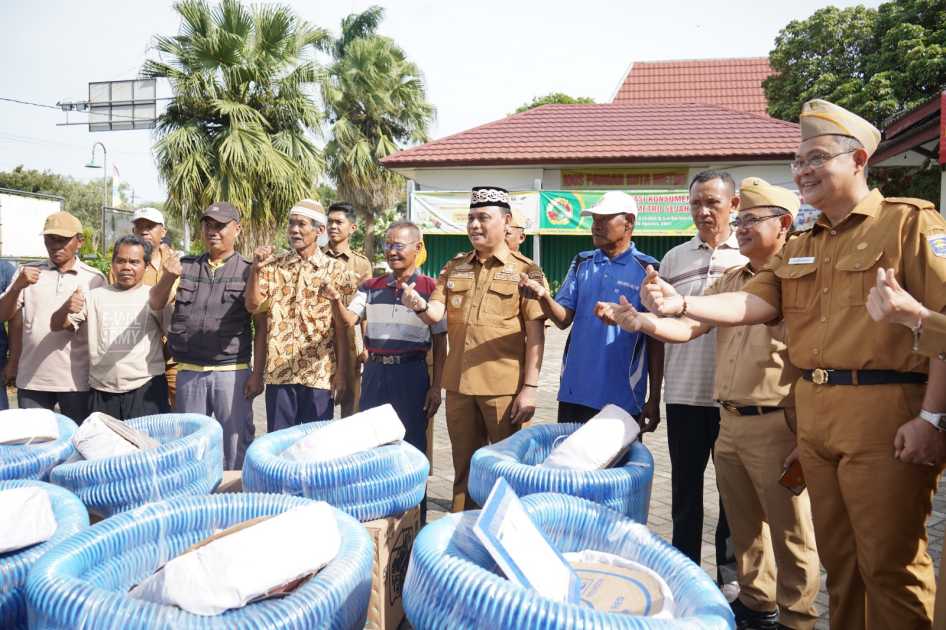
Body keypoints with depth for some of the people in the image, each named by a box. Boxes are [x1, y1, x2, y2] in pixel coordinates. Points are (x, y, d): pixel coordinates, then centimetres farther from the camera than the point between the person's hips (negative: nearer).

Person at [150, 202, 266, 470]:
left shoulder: (248, 272, 0)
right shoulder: (185, 267, 10)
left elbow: (261, 326, -2)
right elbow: (155, 304, 1)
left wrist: (257, 374, -8)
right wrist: (169, 277, -20)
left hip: (231, 372, -3)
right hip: (188, 372, 3)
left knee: (235, 446, 2)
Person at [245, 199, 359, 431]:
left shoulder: (335, 270, 0)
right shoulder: (273, 265, 7)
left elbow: (342, 326, -1)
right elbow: (253, 306, -3)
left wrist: (341, 372, -5)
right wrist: (255, 269, -18)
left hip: (319, 374, -2)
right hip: (279, 371, 2)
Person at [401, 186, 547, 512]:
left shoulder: (525, 270, -3)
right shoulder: (454, 267, 11)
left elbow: (535, 334, -7)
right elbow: (436, 314, 5)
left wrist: (529, 388, -13)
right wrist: (420, 305, -19)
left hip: (505, 387, -4)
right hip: (459, 385, 5)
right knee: (464, 467, 15)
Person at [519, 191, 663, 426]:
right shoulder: (582, 263, 7)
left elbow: (655, 339, -2)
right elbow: (564, 319, 2)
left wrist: (654, 399, -2)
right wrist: (543, 296, -20)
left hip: (622, 398, -3)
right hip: (574, 392, 3)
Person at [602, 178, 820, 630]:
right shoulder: (729, 281, 14)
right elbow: (688, 327, 10)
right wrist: (642, 321, -10)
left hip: (776, 425, -7)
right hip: (729, 422, 7)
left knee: (789, 533, 7)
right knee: (744, 526, 19)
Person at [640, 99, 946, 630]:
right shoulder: (801, 247, 17)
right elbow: (756, 302, 5)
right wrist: (682, 304, -11)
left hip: (884, 414, -6)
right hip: (815, 417, 6)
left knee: (890, 563, 3)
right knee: (839, 559, 17)